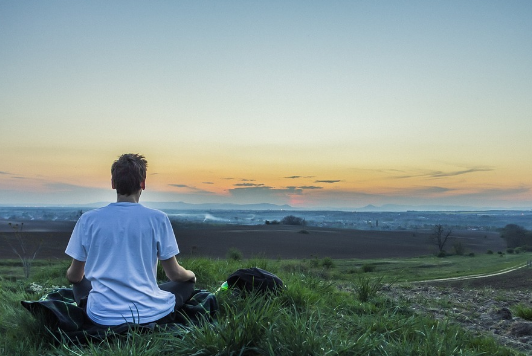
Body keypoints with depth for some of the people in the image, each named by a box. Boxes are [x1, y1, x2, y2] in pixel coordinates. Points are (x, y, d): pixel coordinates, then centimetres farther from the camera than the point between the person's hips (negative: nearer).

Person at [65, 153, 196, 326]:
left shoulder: (88, 219, -3)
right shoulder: (157, 218, -8)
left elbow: (74, 276, 7)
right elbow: (174, 273, -1)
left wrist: (71, 275, 32)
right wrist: (191, 275, 23)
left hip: (102, 317, 2)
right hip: (149, 315, -2)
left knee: (80, 283, 32)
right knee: (187, 283, 24)